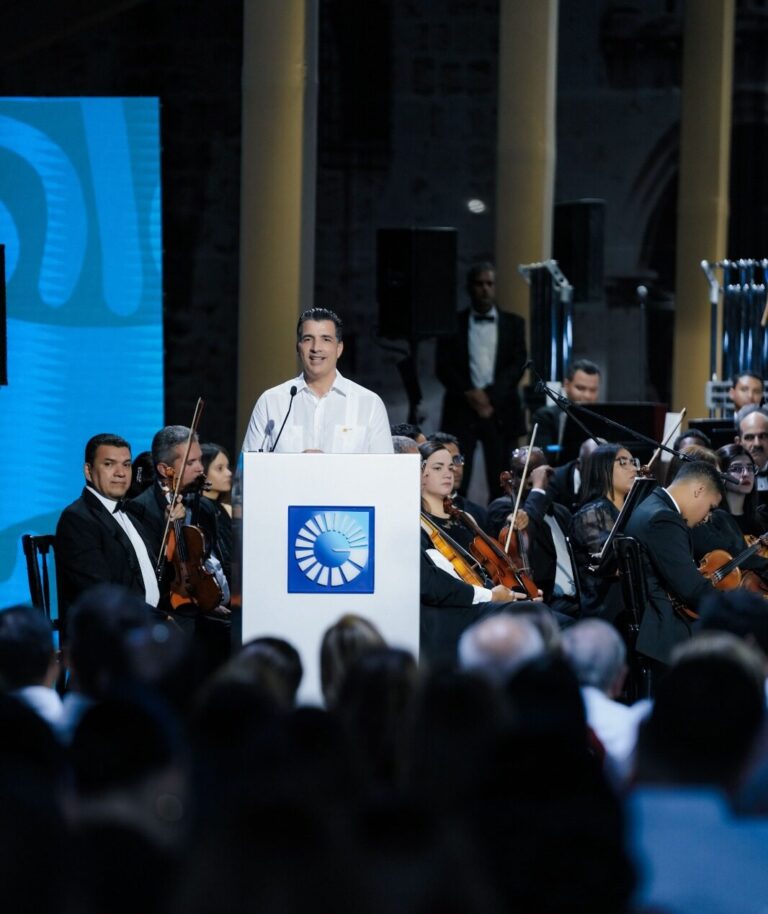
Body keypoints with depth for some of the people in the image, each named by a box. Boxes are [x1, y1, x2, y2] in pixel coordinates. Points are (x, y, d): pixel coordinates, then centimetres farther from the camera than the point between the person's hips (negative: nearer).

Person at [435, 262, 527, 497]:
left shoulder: (513, 324, 12)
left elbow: (518, 363, 3)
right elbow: (443, 366, 3)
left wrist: (491, 397, -9)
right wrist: (470, 394, -12)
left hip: (500, 411, 1)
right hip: (461, 410, -1)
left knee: (502, 485, -3)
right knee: (456, 483, -9)